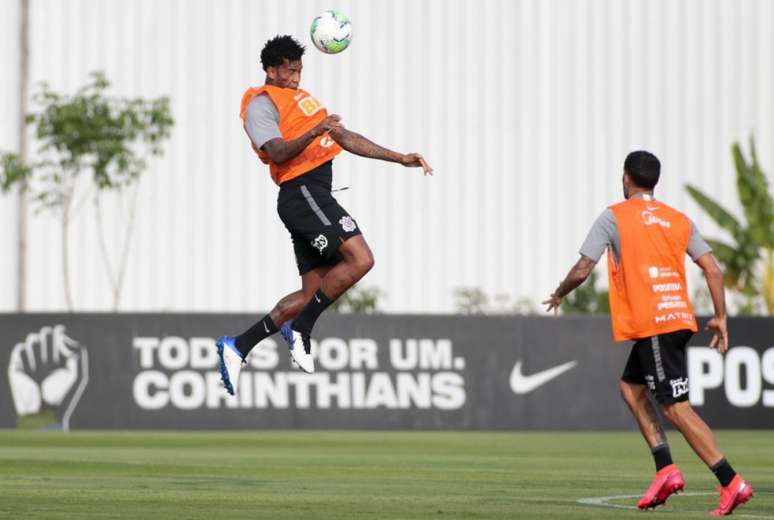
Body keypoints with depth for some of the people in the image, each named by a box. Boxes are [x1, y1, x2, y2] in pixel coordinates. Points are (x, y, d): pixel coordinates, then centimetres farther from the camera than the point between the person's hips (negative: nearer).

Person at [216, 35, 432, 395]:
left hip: (316, 196, 10)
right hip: (302, 193, -10)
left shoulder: (301, 98, 26)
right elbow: (277, 152, -19)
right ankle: (300, 330, -14)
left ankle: (238, 347, 6)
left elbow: (346, 139, 27)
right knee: (359, 260, -23)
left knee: (313, 294, 6)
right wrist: (315, 132, -34)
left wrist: (399, 158, 22)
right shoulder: (262, 104, -4)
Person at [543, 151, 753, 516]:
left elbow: (582, 270, -4)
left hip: (650, 323, -7)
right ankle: (665, 469, 10)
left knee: (675, 406, -8)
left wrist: (558, 295, 15)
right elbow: (712, 270, 6)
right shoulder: (679, 220, 14)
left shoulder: (614, 217, -2)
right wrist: (720, 318, 11)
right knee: (631, 387, 22)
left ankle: (731, 483, -15)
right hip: (680, 318, 7)